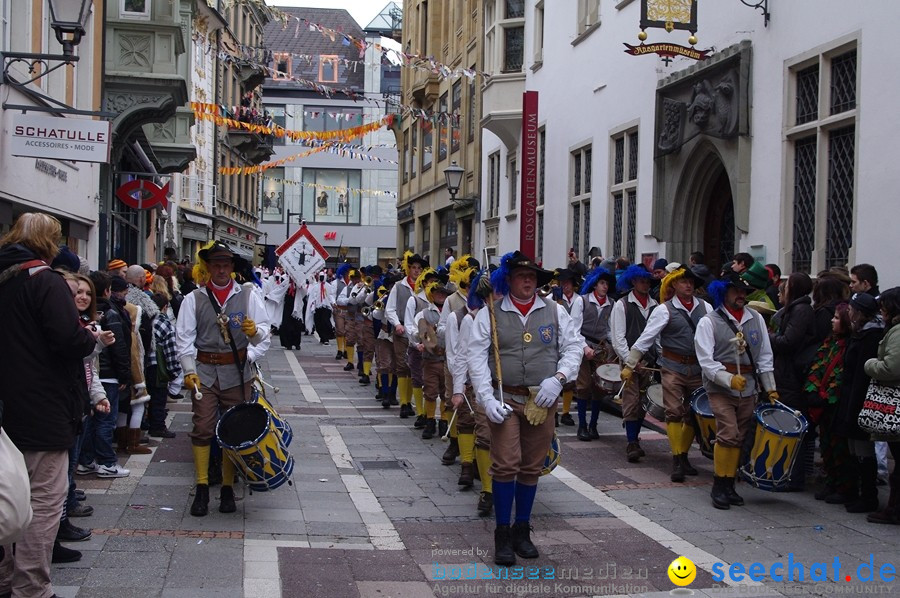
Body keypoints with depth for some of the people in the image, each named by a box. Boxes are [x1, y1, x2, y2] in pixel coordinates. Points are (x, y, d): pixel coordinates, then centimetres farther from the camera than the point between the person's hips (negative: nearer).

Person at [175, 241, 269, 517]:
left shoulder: (248, 296, 2)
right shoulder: (194, 299, 1)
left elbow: (264, 331, -2)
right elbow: (184, 337, -3)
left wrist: (254, 331, -26)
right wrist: (189, 370, -14)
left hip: (236, 372, 1)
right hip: (204, 372, -1)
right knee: (202, 429, -3)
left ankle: (227, 489, 16)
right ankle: (202, 489, 3)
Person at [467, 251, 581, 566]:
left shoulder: (555, 312, 7)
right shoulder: (490, 314, 0)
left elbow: (573, 347, 8)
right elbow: (476, 357, -4)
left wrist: (558, 378, -9)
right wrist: (487, 399, -14)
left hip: (543, 401, 3)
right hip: (505, 399, -3)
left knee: (532, 468, 10)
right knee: (506, 466, -7)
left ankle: (522, 530, 23)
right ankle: (502, 535, 4)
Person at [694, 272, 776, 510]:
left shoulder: (756, 319, 12)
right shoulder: (709, 322, -2)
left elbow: (765, 356, 16)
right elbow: (706, 361, -10)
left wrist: (770, 387, 9)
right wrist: (729, 379, -22)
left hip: (748, 389, 5)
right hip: (720, 388, -5)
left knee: (739, 438, 7)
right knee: (728, 434, -14)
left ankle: (729, 485, 16)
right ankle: (719, 487, -4)